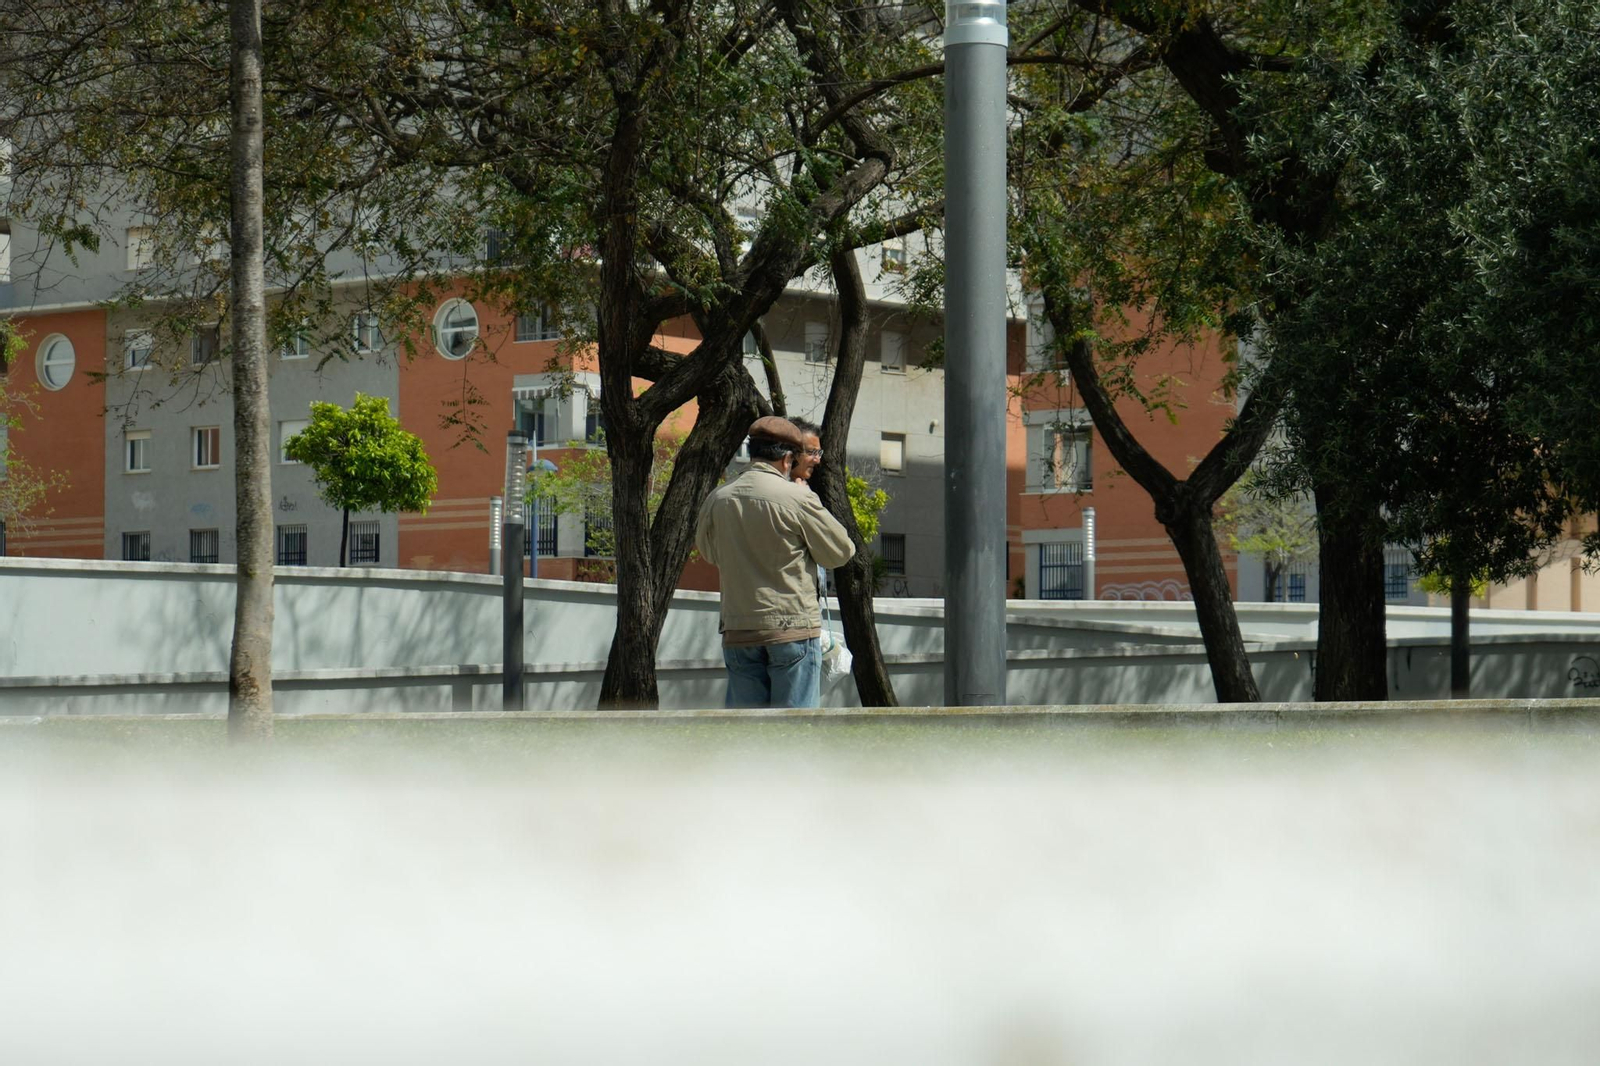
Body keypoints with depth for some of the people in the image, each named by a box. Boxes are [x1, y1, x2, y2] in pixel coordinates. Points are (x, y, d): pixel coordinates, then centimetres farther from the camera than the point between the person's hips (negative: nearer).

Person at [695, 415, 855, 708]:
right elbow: (840, 552, -1)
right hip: (792, 628, -4)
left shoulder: (718, 500, 3)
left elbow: (708, 552, 21)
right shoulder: (798, 497, -11)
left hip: (737, 631, 4)